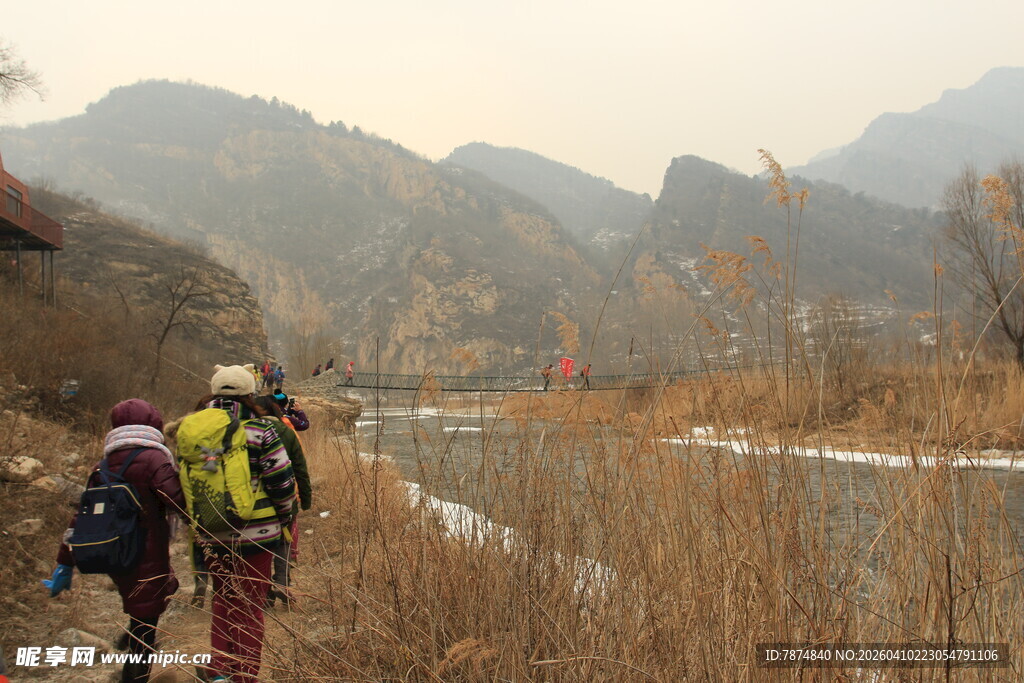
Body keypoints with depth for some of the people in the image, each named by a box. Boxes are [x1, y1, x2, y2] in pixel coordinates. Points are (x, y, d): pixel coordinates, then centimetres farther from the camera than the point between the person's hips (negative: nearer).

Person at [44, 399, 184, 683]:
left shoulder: (104, 466, 7)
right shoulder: (154, 460, -14)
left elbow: (82, 515, 11)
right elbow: (182, 504, -22)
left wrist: (65, 564, 17)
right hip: (147, 561, -7)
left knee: (165, 587, 28)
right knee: (144, 629, 5)